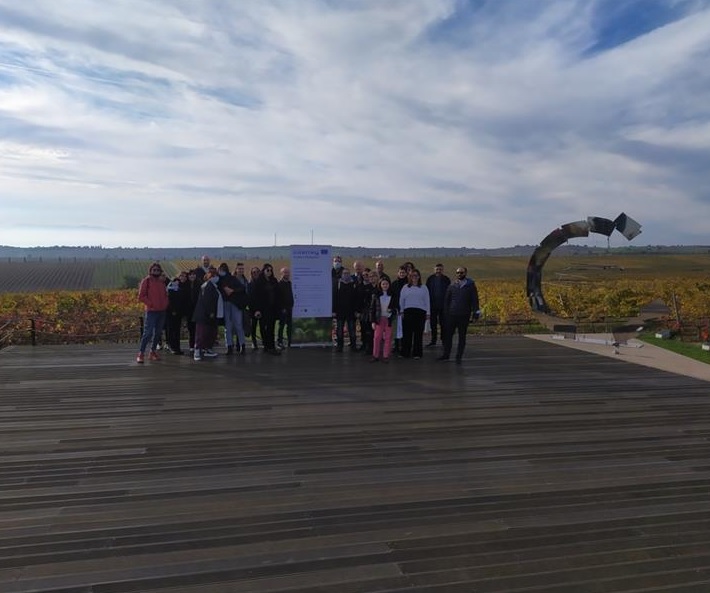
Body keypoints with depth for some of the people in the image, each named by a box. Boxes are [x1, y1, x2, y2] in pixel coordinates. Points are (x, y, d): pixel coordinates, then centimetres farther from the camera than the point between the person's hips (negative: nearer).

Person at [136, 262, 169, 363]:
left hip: (162, 311, 6)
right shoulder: (146, 281, -2)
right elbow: (141, 296, -7)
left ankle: (153, 352, 19)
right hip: (151, 311, -6)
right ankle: (141, 353, -7)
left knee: (158, 333, 9)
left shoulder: (161, 282, 15)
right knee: (148, 333, -12)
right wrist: (151, 304, -13)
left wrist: (165, 304, 4)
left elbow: (165, 295, 23)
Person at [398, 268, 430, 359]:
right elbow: (401, 300, 12)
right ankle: (405, 353, 5)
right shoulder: (405, 287, 12)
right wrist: (402, 311, 5)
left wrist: (427, 313, 3)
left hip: (420, 312, 0)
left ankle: (417, 353, 6)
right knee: (407, 332, -1)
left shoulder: (423, 288, 11)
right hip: (408, 311, 1)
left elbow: (427, 301, 9)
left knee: (418, 333, -1)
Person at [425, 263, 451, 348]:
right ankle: (433, 341, 16)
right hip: (432, 305, 2)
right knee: (433, 324, 8)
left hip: (443, 306, -2)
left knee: (443, 324, 3)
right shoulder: (430, 279, 4)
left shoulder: (446, 280, 1)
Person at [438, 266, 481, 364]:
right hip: (451, 315, 2)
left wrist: (475, 313, -6)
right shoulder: (452, 285, 8)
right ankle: (446, 354, 16)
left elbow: (474, 300, 2)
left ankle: (459, 357, 11)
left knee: (462, 337, 4)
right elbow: (446, 300, 11)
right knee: (448, 335, 3)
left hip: (464, 316, -2)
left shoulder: (471, 285, 2)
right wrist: (445, 313, 5)